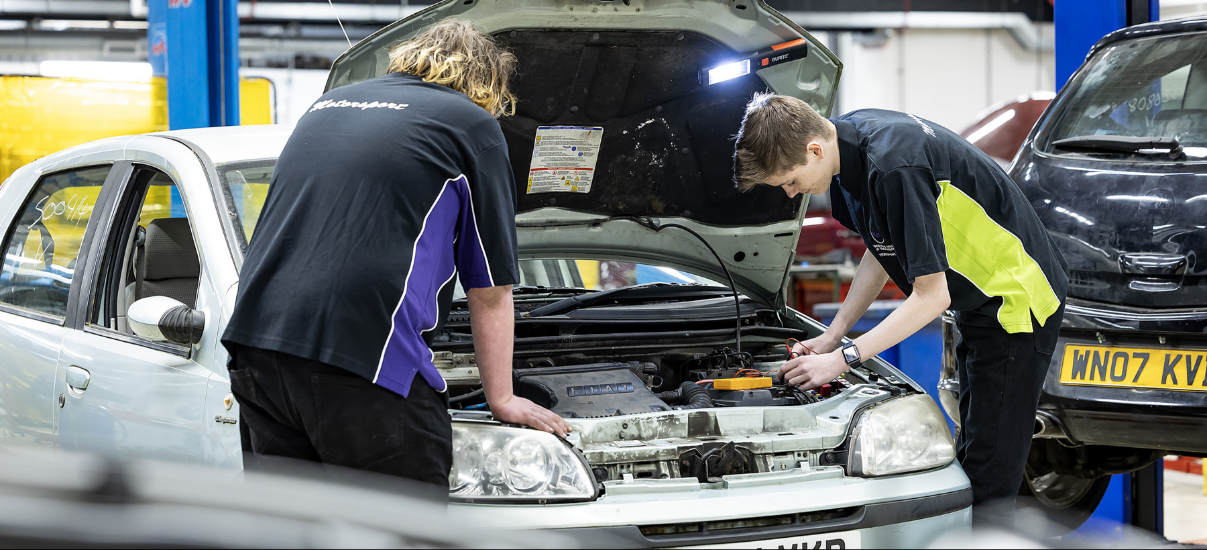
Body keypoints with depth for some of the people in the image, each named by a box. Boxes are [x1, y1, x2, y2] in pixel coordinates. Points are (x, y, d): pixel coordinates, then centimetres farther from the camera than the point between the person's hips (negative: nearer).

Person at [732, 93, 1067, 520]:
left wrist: (843, 358, -21)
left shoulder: (895, 167, -31)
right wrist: (832, 336, 6)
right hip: (979, 303, 10)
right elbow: (882, 251, 13)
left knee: (988, 473, -10)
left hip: (1017, 298, -10)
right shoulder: (851, 137, -1)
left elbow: (932, 295, -26)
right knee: (970, 457, 15)